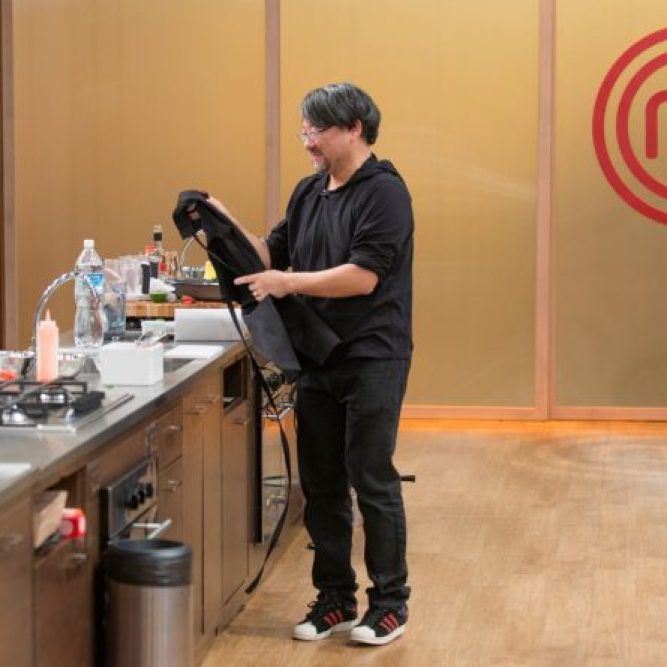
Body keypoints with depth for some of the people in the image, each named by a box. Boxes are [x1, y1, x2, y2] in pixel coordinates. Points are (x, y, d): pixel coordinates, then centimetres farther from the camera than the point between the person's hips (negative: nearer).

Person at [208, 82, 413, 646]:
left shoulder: (383, 192, -12)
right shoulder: (309, 193, 11)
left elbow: (363, 276, -20)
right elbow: (275, 255, 14)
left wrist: (289, 283, -20)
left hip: (372, 360, -7)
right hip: (317, 360, 7)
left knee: (372, 481, -2)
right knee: (321, 484, 10)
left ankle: (390, 603, 10)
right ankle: (335, 599, 20)